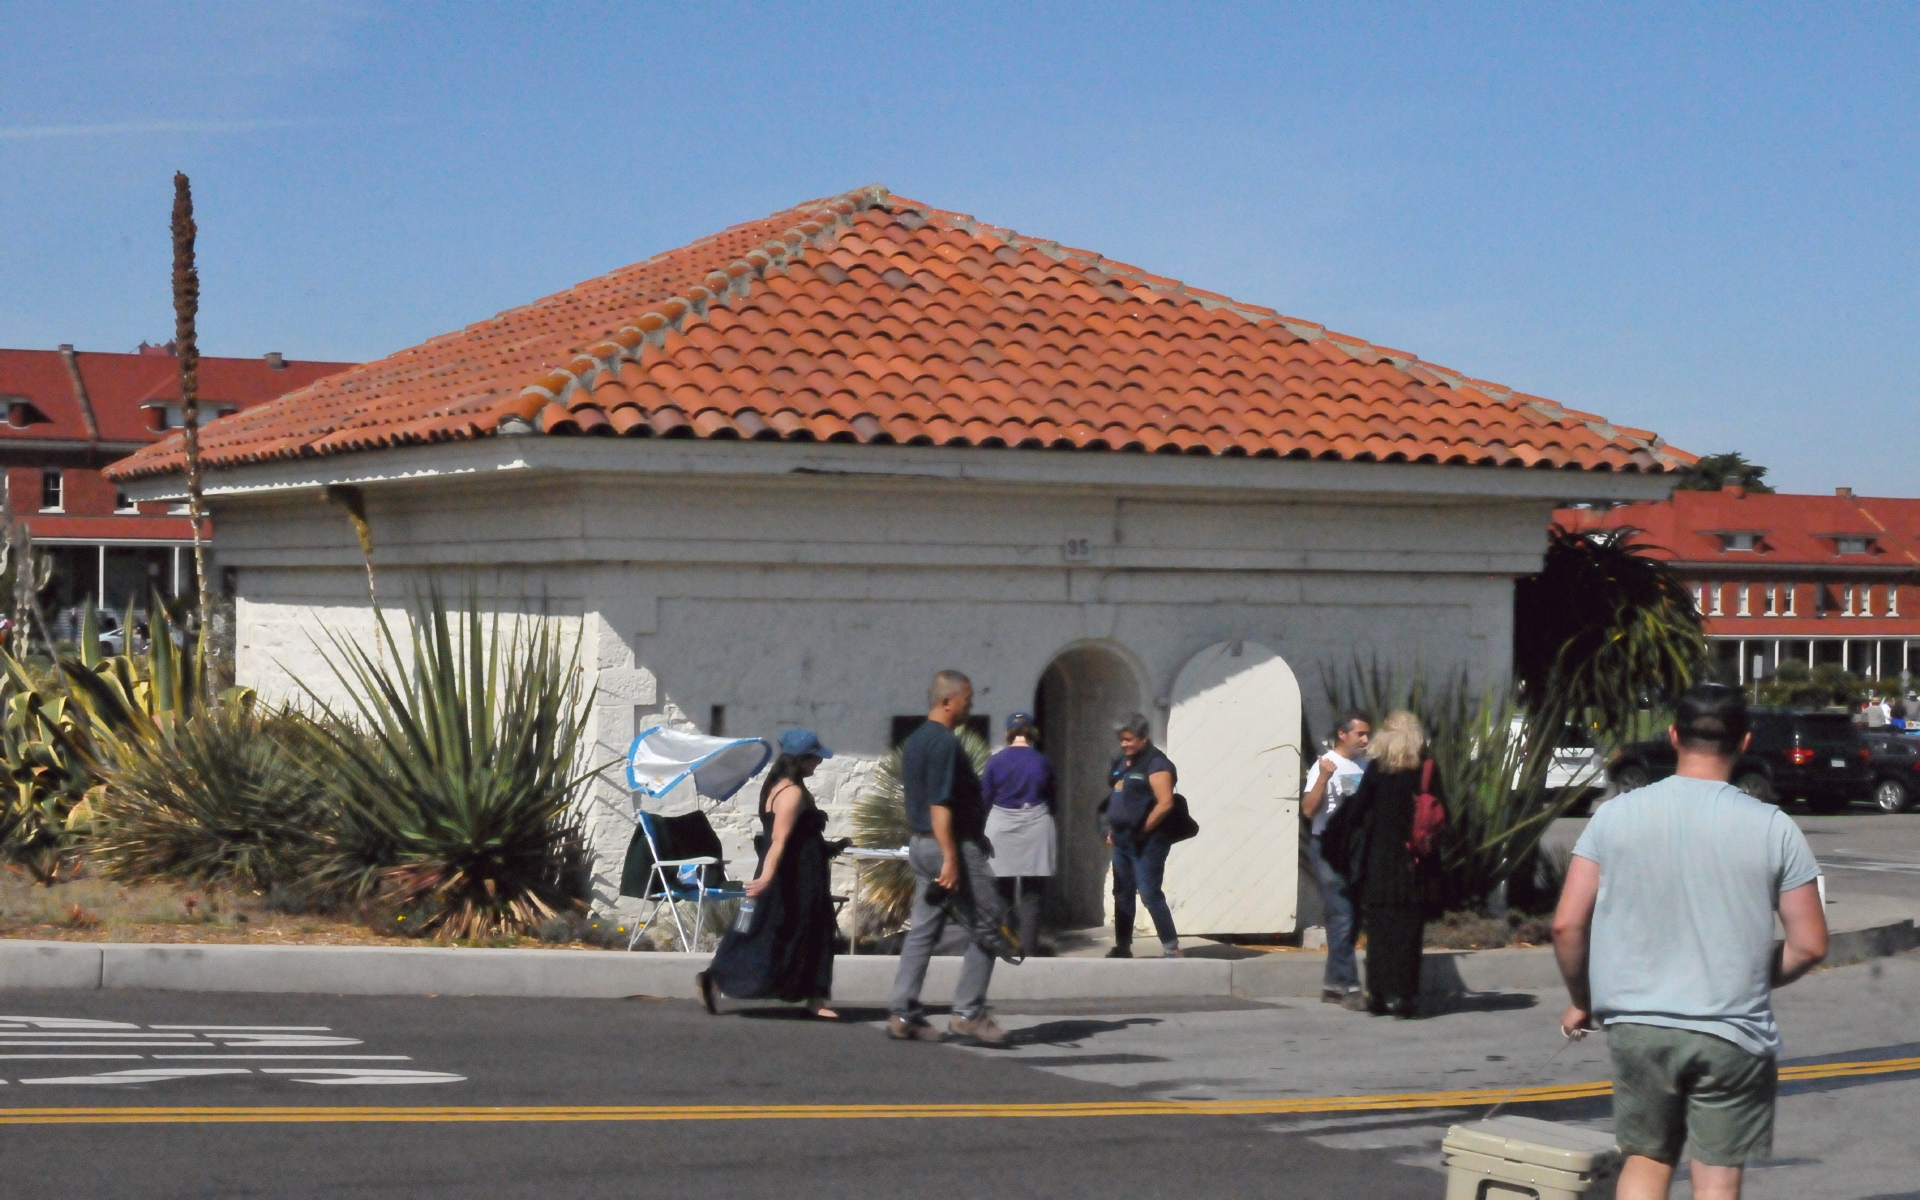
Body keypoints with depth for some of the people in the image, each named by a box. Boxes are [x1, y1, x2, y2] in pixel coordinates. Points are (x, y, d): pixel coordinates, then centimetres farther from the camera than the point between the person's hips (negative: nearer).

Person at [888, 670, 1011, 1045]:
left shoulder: (914, 741, 14)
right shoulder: (945, 743, -16)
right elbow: (940, 805, -22)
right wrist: (951, 859, -25)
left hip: (920, 845, 10)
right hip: (951, 845, -10)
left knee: (923, 930, 9)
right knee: (990, 925, -2)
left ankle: (903, 1014, 6)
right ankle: (968, 1012, -4)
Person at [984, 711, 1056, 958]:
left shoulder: (995, 762, -3)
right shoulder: (1042, 762, -1)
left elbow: (985, 799, 2)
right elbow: (1051, 799, 7)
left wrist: (984, 831, 14)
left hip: (1001, 828, 0)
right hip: (1036, 829, 0)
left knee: (1003, 891, 7)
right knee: (1032, 892, 3)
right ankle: (1029, 943, -1)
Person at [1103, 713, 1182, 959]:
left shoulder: (1156, 764, -12)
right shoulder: (1122, 763, 15)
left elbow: (1165, 803, -20)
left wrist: (1142, 830, -15)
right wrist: (1113, 830, 13)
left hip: (1147, 843, -9)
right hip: (1122, 840, 9)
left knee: (1150, 894, -10)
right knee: (1122, 894, 12)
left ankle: (1171, 948, -5)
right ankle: (1122, 946, 19)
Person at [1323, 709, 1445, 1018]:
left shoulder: (1376, 768, -3)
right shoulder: (1428, 770, -3)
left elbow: (1356, 810, -4)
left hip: (1378, 864, 0)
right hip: (1414, 865, 0)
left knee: (1379, 927, 9)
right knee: (1408, 929, 4)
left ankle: (1378, 995, 11)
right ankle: (1402, 996, 1)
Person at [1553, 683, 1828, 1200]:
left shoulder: (1616, 815, -4)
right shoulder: (1773, 828, -6)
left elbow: (1567, 925, -5)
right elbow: (1810, 945, -4)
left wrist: (1581, 1001, 11)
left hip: (1637, 1026, 2)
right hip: (1734, 1036, -1)